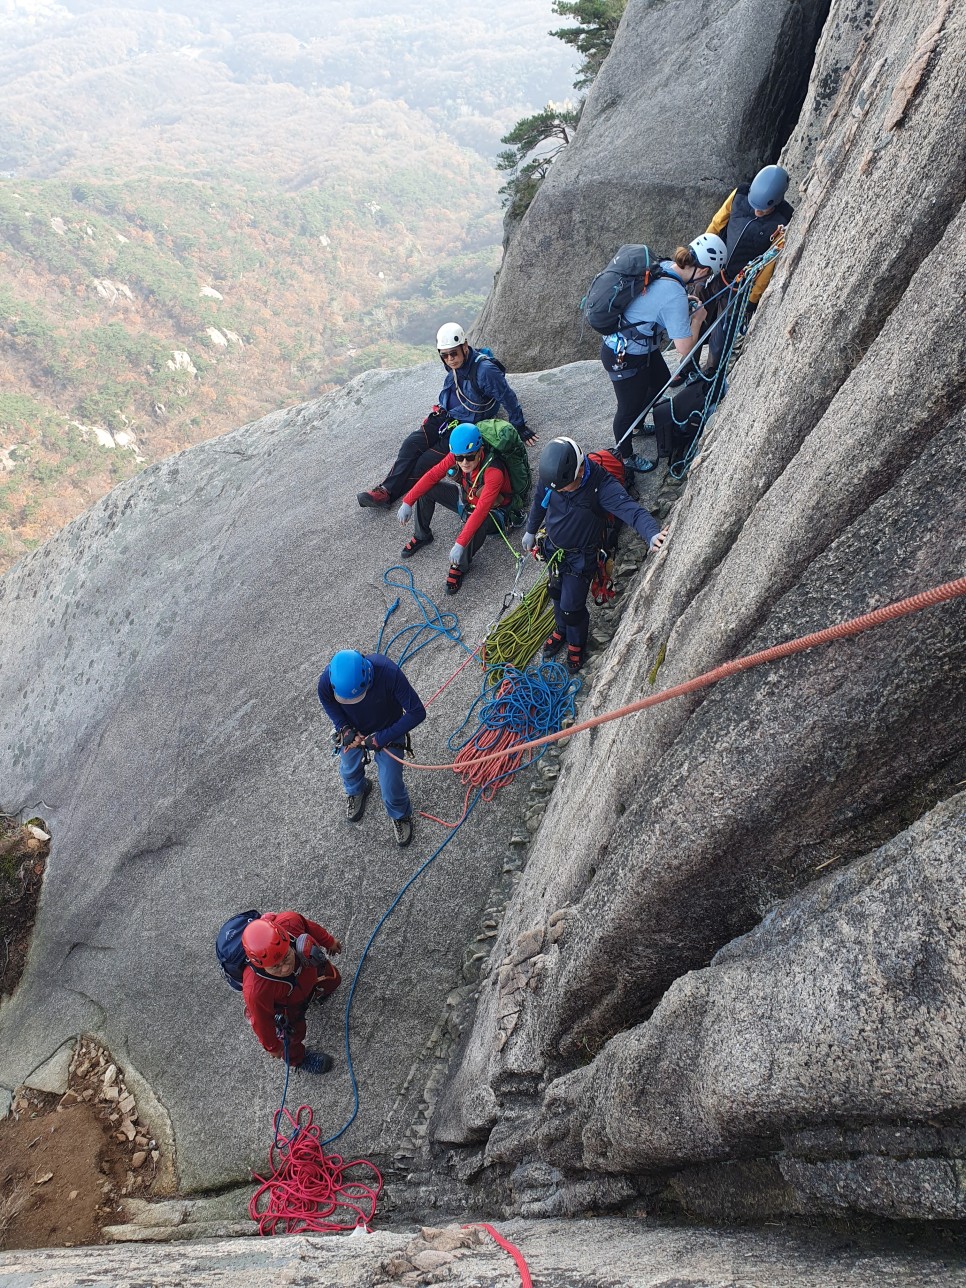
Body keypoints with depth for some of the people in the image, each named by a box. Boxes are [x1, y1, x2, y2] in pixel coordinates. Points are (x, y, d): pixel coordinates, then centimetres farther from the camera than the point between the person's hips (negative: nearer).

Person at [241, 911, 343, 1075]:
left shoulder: (289, 922, -44)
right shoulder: (256, 991, -48)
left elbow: (308, 925, -17)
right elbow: (262, 1022, -26)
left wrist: (328, 941, 2)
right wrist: (272, 1047, -5)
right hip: (287, 1005, -3)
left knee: (333, 981, 31)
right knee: (294, 1034, 24)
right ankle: (298, 1059, 59)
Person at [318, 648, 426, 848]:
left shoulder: (388, 673, -44)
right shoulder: (327, 680, -35)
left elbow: (417, 713, -34)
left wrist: (380, 739, -32)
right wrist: (344, 729, -21)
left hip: (387, 731, -3)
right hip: (353, 730, 3)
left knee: (391, 785, 2)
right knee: (349, 771, 26)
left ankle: (400, 815, 37)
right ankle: (356, 791, 64)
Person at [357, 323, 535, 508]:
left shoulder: (485, 370, -24)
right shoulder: (455, 365, 0)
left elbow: (508, 398, -16)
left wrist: (520, 428, -10)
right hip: (444, 417, 7)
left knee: (428, 460, -19)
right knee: (412, 443, -14)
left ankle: (390, 493, -14)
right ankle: (385, 489, -18)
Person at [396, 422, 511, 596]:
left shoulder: (493, 471, -38)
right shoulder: (456, 456, -20)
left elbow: (481, 511, -43)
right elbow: (433, 475, -12)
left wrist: (460, 544, -47)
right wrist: (407, 502, -17)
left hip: (492, 510, -6)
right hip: (466, 499, 6)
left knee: (479, 523, -41)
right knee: (427, 489, -9)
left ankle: (459, 566, -15)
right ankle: (421, 536, 14)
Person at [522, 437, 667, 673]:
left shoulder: (601, 484, -35)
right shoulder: (553, 474, -21)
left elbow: (630, 510, -47)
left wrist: (653, 534, -67)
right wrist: (531, 531, 17)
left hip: (580, 556, -4)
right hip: (553, 547, 4)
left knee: (572, 606, 5)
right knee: (557, 593, 24)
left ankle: (576, 644, 38)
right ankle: (561, 631, 54)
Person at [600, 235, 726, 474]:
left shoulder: (662, 266, -6)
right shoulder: (674, 296, -32)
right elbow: (684, 349, -27)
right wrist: (698, 317, -11)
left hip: (640, 345, 9)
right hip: (624, 358, -9)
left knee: (661, 382, 29)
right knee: (629, 408, 13)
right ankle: (625, 458, 37)